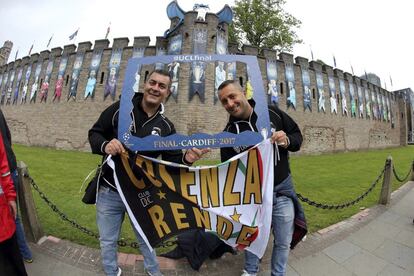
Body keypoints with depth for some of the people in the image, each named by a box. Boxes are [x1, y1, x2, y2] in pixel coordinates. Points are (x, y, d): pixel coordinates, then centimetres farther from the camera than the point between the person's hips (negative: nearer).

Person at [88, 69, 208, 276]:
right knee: (108, 242, 21)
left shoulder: (166, 127, -6)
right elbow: (94, 133, -2)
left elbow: (172, 162, -6)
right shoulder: (119, 109, -10)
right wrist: (105, 145, -25)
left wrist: (186, 159, -29)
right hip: (110, 192, 0)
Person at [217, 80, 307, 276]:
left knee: (283, 241, 15)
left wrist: (287, 141, -18)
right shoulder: (229, 133, -8)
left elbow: (297, 134, 4)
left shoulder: (272, 112, -8)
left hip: (282, 188, 0)